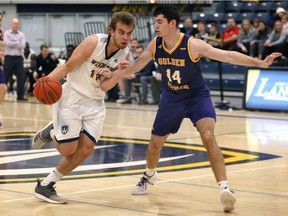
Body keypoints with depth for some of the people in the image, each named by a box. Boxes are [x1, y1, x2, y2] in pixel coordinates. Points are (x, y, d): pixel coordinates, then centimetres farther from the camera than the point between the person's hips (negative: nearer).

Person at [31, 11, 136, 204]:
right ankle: (50, 133, 25)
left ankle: (45, 186, 10)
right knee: (68, 150, -9)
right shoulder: (94, 42, -19)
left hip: (95, 103, 5)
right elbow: (67, 67, -15)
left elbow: (104, 87, -6)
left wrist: (118, 73, -25)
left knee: (86, 149, -4)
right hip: (72, 97, -5)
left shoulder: (125, 54, -3)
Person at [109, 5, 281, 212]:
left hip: (197, 96, -5)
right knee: (155, 143, 14)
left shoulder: (193, 45, -26)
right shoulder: (155, 44, -12)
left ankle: (225, 188, -27)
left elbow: (228, 56, -28)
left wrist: (260, 62, -36)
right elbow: (138, 64, 6)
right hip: (171, 98, 5)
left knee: (208, 136, -28)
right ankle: (150, 175, 47)